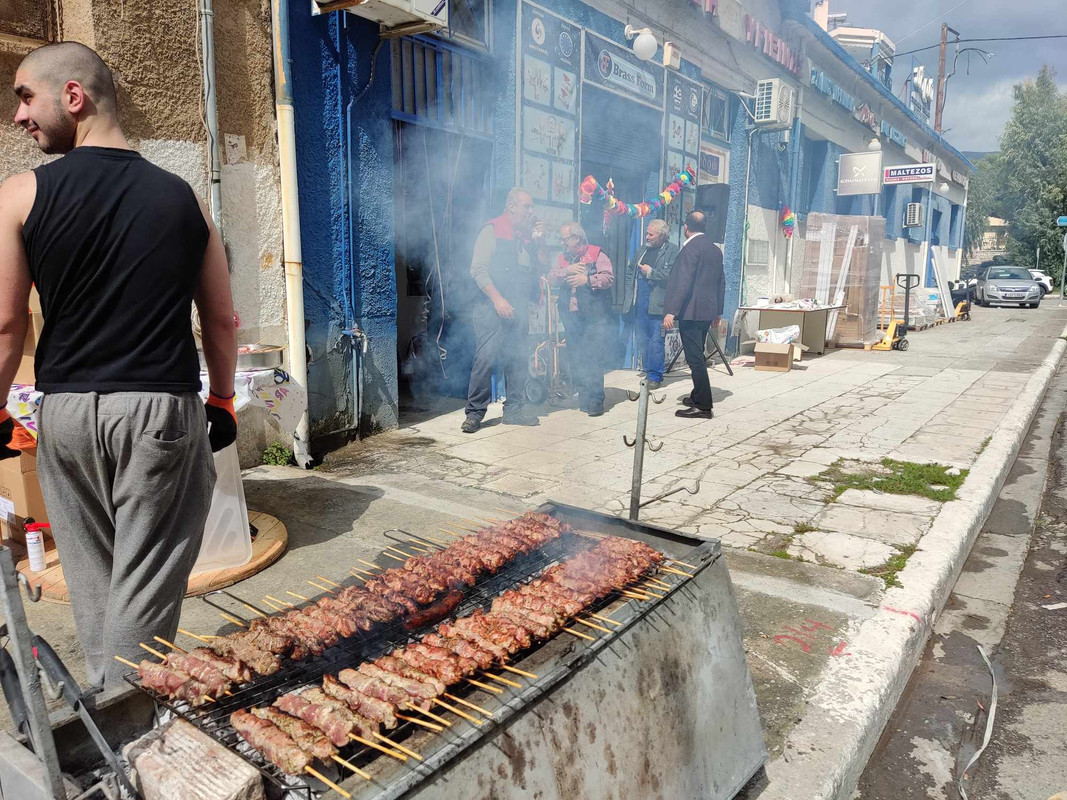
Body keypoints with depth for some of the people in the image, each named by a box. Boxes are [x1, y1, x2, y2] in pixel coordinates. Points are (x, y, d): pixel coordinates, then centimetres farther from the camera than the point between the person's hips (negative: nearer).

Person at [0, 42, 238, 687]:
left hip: (68, 412, 1)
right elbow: (222, 319, 6)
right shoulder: (183, 197, 4)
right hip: (164, 410, 0)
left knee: (93, 584, 17)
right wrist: (223, 402, 17)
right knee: (145, 587, 4)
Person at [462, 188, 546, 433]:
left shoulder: (528, 235, 17)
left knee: (519, 359, 8)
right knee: (485, 358, -11)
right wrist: (498, 299, -17)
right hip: (492, 306, -7)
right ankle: (475, 412, -4)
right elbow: (478, 269, -10)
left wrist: (540, 242, 5)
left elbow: (542, 268, 17)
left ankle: (514, 409, 18)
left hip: (518, 308, 7)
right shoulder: (492, 230, -2)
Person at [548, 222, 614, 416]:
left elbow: (608, 277, -10)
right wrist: (566, 270, -10)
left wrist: (587, 280, -22)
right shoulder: (562, 258, 18)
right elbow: (551, 279, 6)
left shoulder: (597, 254, 1)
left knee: (594, 358, -10)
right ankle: (583, 398, 16)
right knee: (575, 359, 7)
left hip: (594, 316, -6)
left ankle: (595, 400, -6)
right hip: (571, 316, 6)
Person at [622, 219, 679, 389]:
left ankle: (655, 375, 1)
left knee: (656, 341, -7)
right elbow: (630, 269, 27)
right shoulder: (643, 249, 17)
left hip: (657, 304, -7)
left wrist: (651, 272, -12)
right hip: (640, 302, 7)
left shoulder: (672, 251, -4)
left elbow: (672, 274, -17)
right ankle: (647, 371, 23)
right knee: (641, 340, 11)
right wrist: (630, 289, 15)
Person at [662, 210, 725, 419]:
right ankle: (698, 396, 28)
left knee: (695, 358, -7)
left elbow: (683, 282, -19)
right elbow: (721, 282, 19)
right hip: (708, 311, 9)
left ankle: (703, 406, -7)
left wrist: (671, 311, -20)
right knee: (697, 356, 19)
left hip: (691, 311, -9)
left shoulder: (690, 248, -12)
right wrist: (718, 311, 25)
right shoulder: (715, 249, 15)